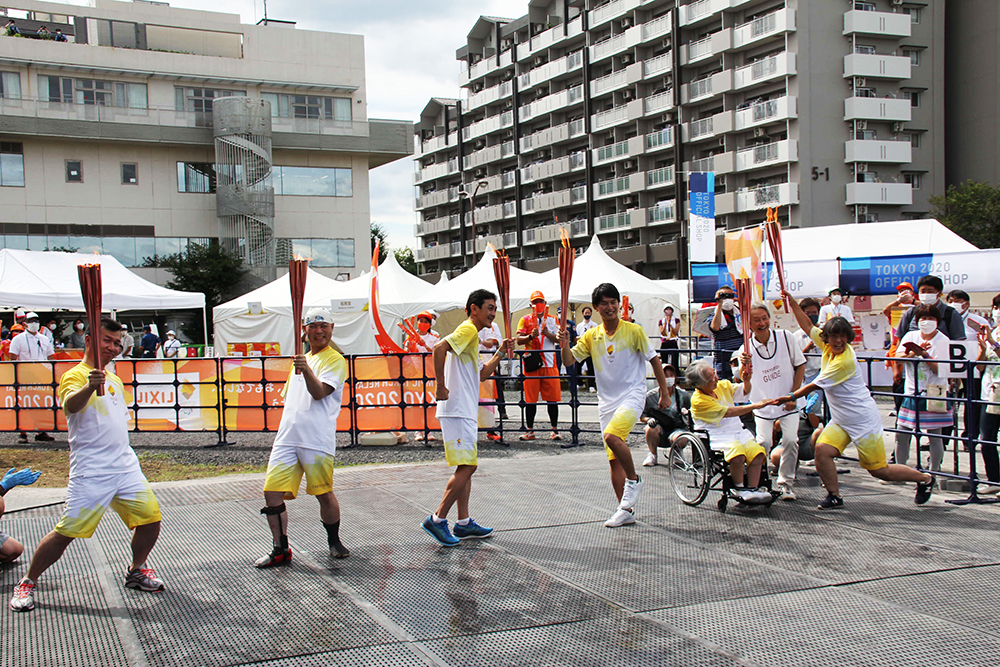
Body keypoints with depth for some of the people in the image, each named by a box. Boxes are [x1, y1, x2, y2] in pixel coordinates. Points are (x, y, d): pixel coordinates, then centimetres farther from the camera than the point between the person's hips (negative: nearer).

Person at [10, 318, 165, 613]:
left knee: (150, 517, 2)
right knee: (66, 531, -7)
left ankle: (136, 572, 25)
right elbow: (70, 404, -30)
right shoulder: (75, 375, -7)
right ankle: (27, 584, 11)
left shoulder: (115, 380, 19)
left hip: (126, 466, 7)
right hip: (90, 472, -7)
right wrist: (90, 386, -49)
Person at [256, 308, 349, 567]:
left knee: (323, 493, -2)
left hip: (317, 439, -6)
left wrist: (306, 371, -31)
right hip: (286, 438, 6)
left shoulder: (335, 360, 0)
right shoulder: (301, 359, 23)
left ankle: (334, 540, 21)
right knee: (272, 492, -3)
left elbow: (319, 392, -15)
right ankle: (280, 549, 6)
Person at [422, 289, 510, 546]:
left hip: (466, 411, 11)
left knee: (466, 467, 13)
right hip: (457, 410, -11)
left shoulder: (473, 335, 21)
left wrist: (499, 354, 17)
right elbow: (439, 348, -27)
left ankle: (464, 523, 18)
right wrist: (441, 386, -24)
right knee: (467, 466, -11)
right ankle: (437, 519, -5)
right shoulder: (468, 329, -10)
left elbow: (481, 374, 28)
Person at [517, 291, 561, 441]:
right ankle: (530, 431, 9)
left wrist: (547, 334, -16)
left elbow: (559, 339, 1)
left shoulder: (552, 319, 11)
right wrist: (531, 336, -18)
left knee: (552, 398, 0)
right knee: (530, 399, 1)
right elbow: (519, 340, 0)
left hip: (549, 363, 1)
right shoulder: (525, 320, 8)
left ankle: (555, 430, 8)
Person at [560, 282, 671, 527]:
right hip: (607, 402, 5)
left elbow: (654, 360, 2)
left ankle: (634, 480, -7)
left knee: (612, 436, -29)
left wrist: (665, 393, 2)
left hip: (632, 395, -5)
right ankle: (626, 509, 15)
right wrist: (565, 344, -20)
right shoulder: (591, 336, 6)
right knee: (614, 459, 5)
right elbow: (569, 361, 1)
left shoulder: (633, 331, -4)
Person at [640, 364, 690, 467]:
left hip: (677, 428, 0)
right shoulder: (650, 396, -3)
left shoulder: (683, 395, -2)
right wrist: (648, 419, -19)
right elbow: (642, 417, 4)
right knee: (650, 428, -35)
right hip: (659, 429, 0)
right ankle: (652, 454, -5)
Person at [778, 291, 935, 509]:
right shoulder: (828, 346, 0)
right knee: (822, 449, -15)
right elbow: (808, 326, 10)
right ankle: (834, 496, 0)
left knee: (879, 470, 0)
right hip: (840, 420, 8)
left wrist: (791, 397, -10)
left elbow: (815, 385, -18)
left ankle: (924, 479, 23)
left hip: (863, 420, -8)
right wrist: (792, 302, 2)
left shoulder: (845, 361, -24)